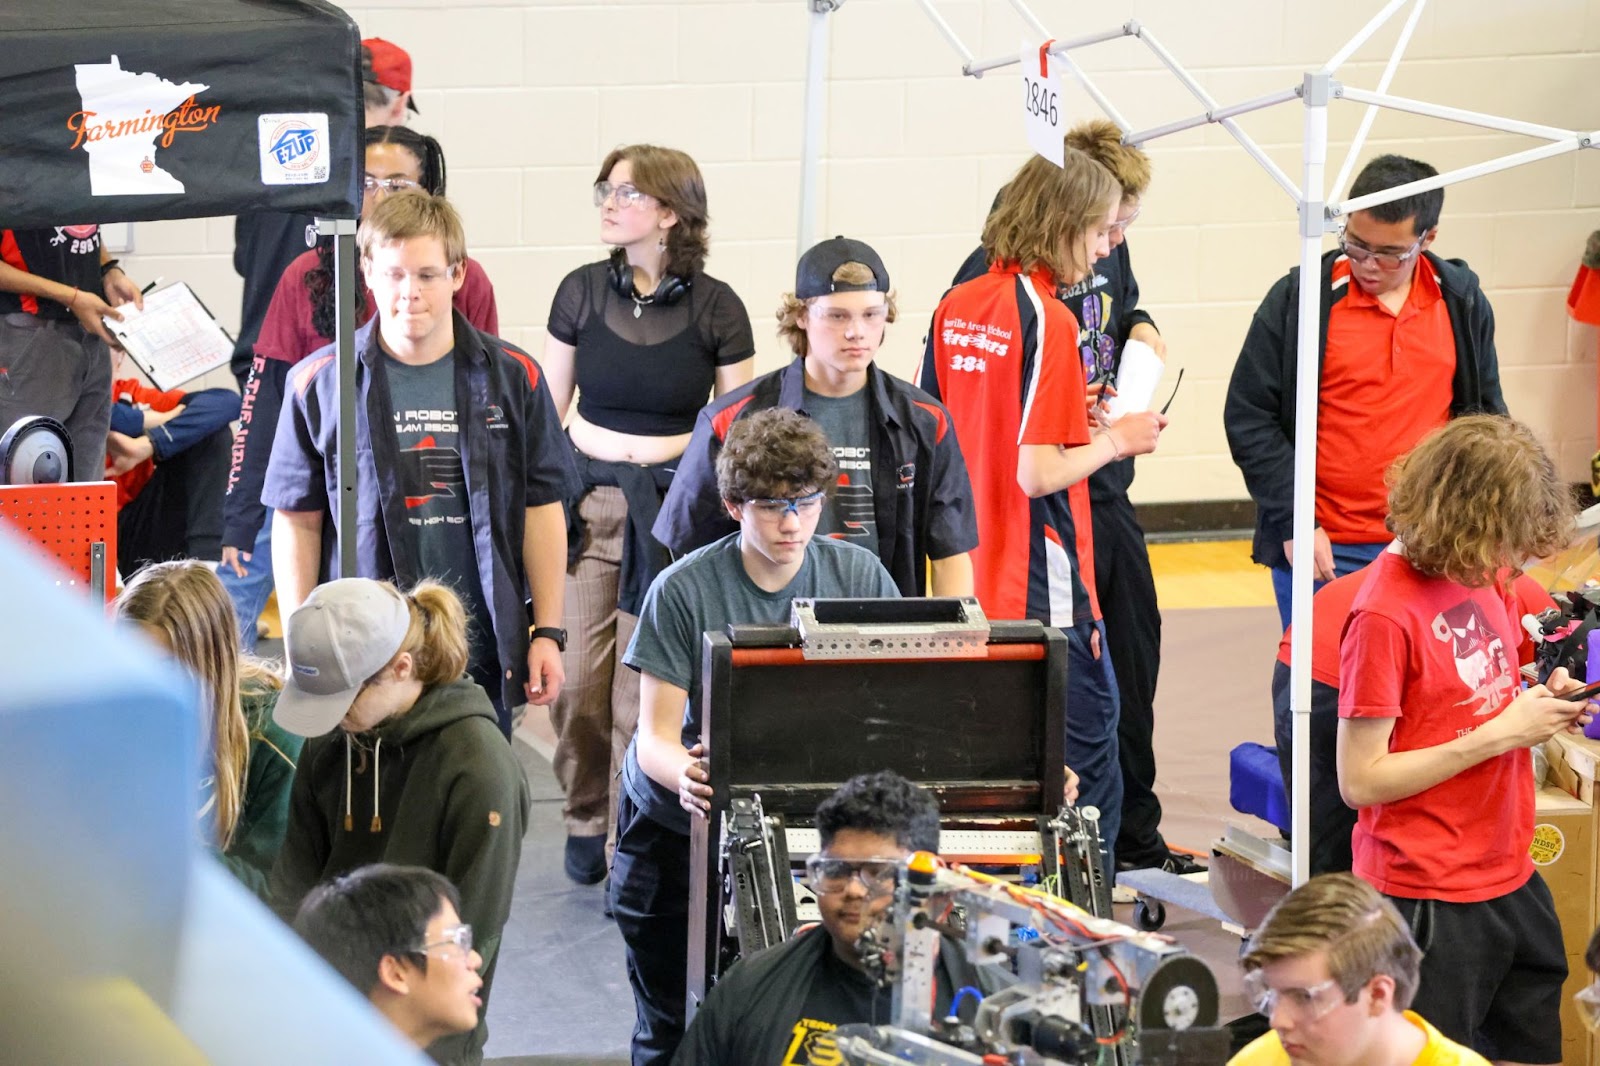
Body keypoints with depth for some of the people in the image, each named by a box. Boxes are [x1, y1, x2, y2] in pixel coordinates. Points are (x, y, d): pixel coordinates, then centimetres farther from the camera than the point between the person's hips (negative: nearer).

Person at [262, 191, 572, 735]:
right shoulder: (319, 384, 1)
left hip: (482, 655, 1)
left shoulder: (512, 377, 5)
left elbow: (542, 509, 8)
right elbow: (297, 522, 4)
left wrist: (548, 632, 4)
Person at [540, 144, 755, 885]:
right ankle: (585, 819, 21)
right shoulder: (582, 291, 3)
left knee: (646, 688, -4)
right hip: (587, 498, 2)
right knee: (577, 681, -2)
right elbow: (548, 410, 10)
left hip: (674, 508, -2)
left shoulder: (715, 308, -2)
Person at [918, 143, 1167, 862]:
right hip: (1044, 590, -8)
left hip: (973, 583, 8)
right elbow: (1037, 473, -21)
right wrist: (1115, 439, -4)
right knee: (1087, 758, -1)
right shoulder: (1046, 318, -17)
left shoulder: (956, 307, 7)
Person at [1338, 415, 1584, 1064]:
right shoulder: (1385, 613, -19)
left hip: (1511, 879, 8)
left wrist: (1541, 703, -1)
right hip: (1428, 898, -8)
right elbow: (1360, 780, -19)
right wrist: (1501, 734, -18)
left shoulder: (1484, 576, 4)